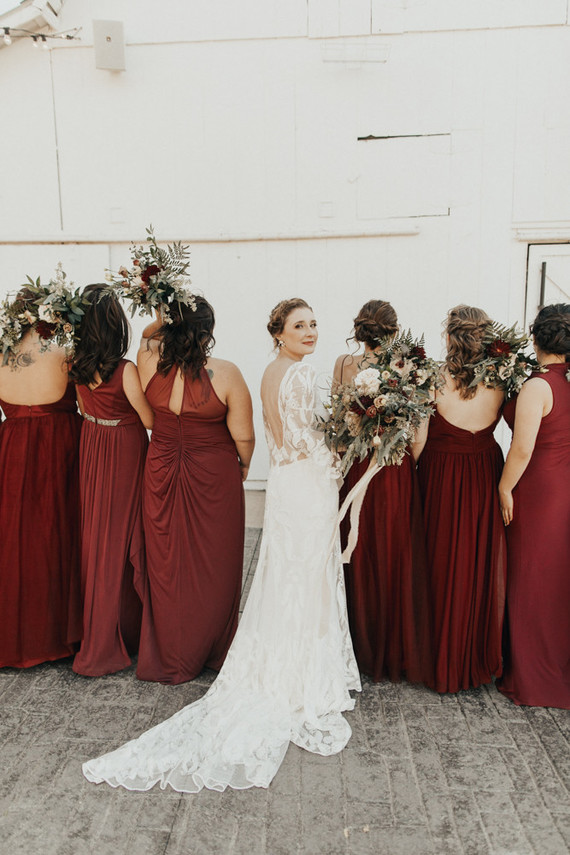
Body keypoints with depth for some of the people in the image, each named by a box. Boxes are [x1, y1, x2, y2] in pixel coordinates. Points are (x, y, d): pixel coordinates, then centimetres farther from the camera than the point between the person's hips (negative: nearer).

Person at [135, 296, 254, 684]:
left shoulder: (149, 362, -11)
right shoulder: (225, 373, -20)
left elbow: (148, 334, 15)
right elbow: (244, 437, -14)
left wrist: (166, 318, -5)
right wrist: (243, 465, 6)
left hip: (163, 474, 3)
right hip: (213, 478, -3)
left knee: (167, 563, 18)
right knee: (212, 564, 15)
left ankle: (170, 657, 37)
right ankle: (211, 651, 35)